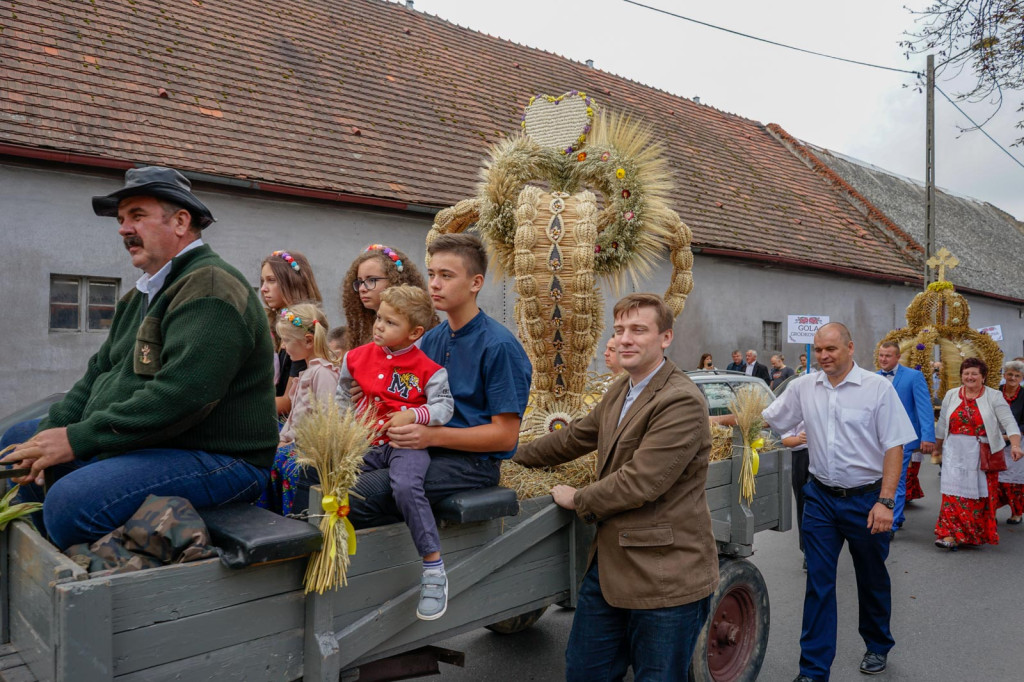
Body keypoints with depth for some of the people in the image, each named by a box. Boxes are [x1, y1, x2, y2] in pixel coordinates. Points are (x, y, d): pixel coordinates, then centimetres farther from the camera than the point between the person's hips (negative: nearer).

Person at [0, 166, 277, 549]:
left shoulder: (210, 287, -17)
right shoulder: (142, 295, 19)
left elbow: (180, 395, -27)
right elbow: (99, 373, 18)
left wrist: (78, 439, -20)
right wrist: (50, 432, 0)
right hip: (134, 445, 11)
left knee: (70, 499, -30)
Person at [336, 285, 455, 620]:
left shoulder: (428, 369, -3)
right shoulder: (358, 358, 10)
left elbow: (444, 406, -9)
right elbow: (343, 396, 23)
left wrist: (412, 415, -22)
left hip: (407, 444, -5)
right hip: (367, 444, 6)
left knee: (406, 487, -33)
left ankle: (434, 569, -22)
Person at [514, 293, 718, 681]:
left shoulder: (682, 402, -21)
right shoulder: (619, 393, 9)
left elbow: (638, 483, -24)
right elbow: (575, 437, 21)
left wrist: (577, 500, -10)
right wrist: (516, 454, 23)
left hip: (665, 577, -8)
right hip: (609, 566, 9)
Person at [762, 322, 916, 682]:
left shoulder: (878, 387, -9)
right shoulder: (803, 387, 1)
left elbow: (894, 447, -10)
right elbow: (765, 419, 10)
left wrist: (885, 502, -15)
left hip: (866, 499, -2)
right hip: (821, 497, 2)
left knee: (872, 579, 16)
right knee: (818, 583, 3)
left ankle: (878, 646, 42)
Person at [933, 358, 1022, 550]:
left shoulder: (994, 397, -2)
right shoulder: (951, 395, 7)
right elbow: (942, 423, 14)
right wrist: (938, 447, 20)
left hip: (983, 454, -1)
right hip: (956, 453, 1)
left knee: (981, 494, 5)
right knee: (954, 491, -5)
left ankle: (977, 534, 19)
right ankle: (950, 534, -6)